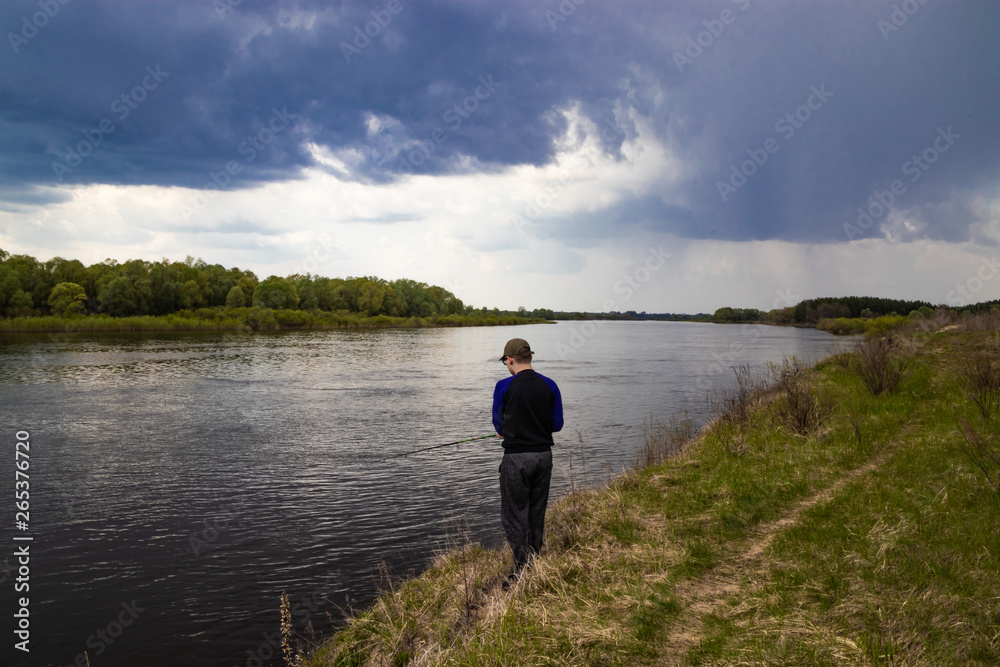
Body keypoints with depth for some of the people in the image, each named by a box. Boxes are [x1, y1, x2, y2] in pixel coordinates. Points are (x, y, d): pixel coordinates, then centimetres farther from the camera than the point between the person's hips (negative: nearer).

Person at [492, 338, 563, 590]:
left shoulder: (505, 386, -10)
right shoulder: (549, 385, 1)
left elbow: (499, 426, 0)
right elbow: (557, 424, 5)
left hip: (517, 458, -5)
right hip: (543, 455, 5)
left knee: (513, 515, 4)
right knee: (536, 514, 15)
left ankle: (523, 571, -3)